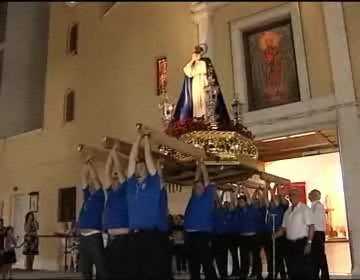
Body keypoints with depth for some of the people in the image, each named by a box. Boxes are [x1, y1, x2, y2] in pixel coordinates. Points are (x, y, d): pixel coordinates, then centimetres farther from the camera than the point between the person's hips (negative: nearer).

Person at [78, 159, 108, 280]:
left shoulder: (99, 195, 0)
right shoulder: (87, 195, 16)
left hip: (94, 236, -7)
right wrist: (86, 164, 14)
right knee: (84, 269, 12)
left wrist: (90, 164, 2)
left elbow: (95, 178, -7)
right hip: (83, 237, 7)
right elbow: (85, 178, 16)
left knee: (101, 267, -4)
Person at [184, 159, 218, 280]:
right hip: (189, 235, 6)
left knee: (207, 264, -5)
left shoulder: (208, 197, 1)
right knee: (193, 265, 12)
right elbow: (196, 181, 18)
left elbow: (206, 181, 0)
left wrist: (203, 166, 7)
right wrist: (198, 166, 16)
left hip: (202, 235, -6)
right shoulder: (194, 197, 14)